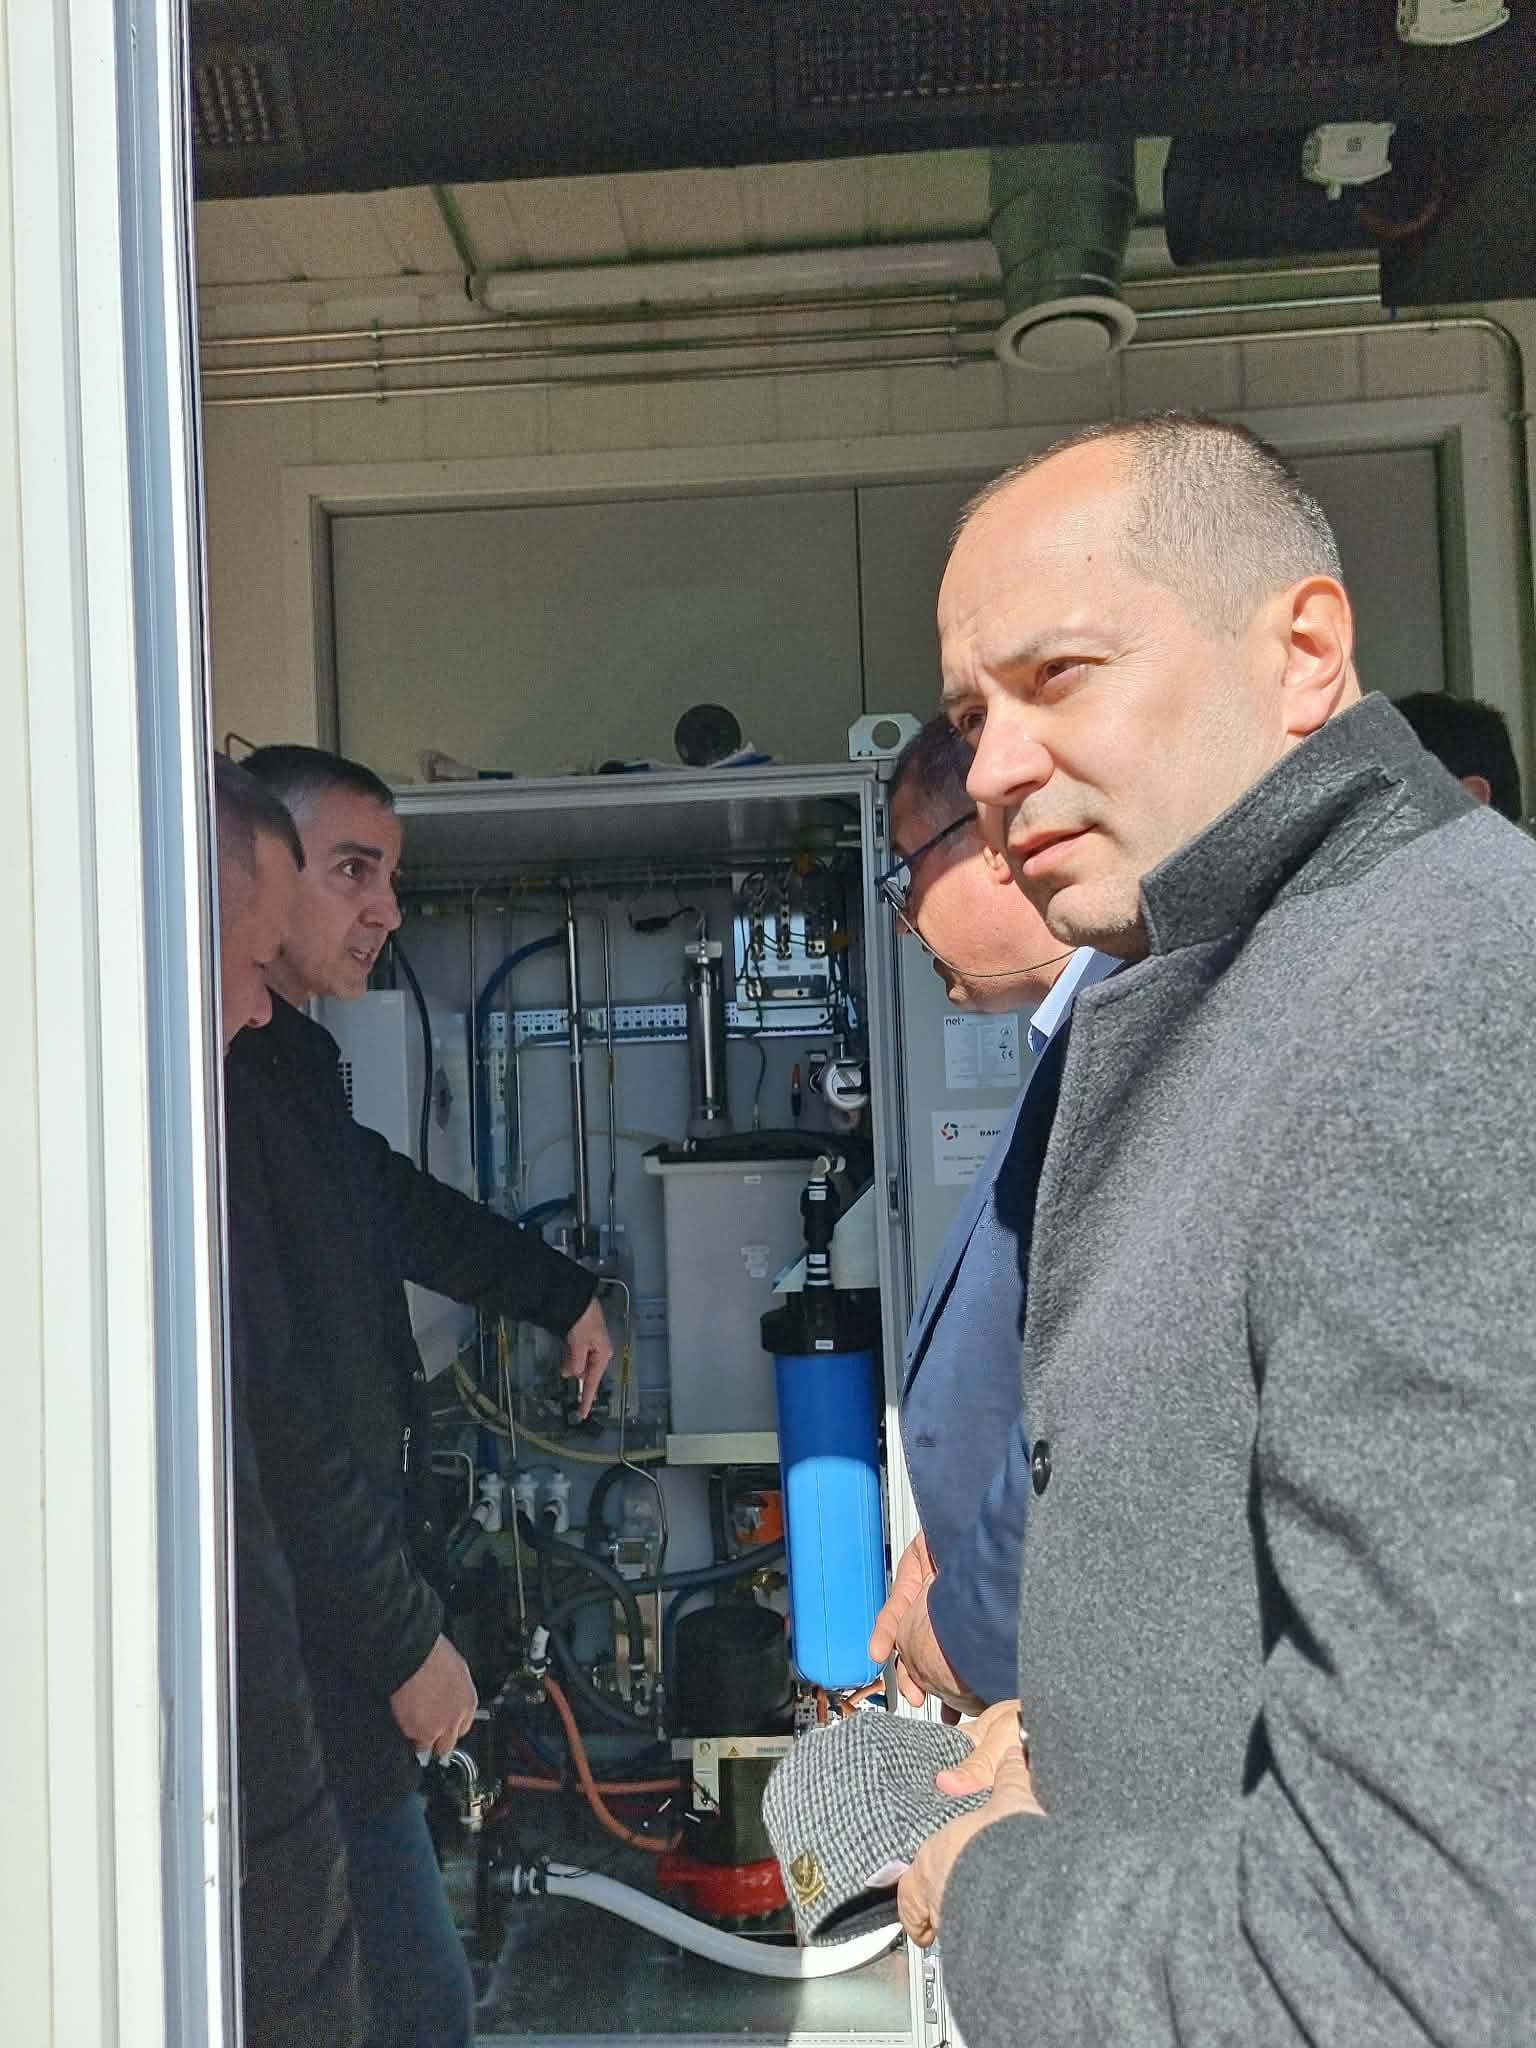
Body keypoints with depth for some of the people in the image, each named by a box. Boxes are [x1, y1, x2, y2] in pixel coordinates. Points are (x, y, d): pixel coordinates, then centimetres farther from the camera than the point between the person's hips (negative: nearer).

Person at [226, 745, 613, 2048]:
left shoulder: (295, 1060, 11)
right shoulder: (228, 1085, -21)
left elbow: (396, 1205, 30)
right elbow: (287, 1417, -22)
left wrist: (563, 1293, 42)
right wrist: (409, 1640, -15)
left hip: (343, 1619, 10)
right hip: (306, 1646, -10)